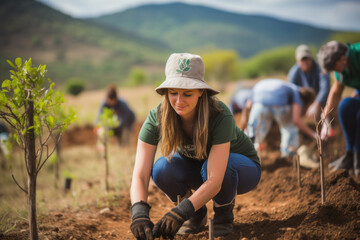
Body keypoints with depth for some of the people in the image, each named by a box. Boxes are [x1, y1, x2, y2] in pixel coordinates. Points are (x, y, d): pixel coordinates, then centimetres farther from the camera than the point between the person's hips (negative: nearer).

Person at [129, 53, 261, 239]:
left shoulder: (220, 116, -36)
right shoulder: (157, 118, -26)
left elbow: (215, 181, -42)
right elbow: (140, 175, -32)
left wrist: (181, 212, -55)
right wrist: (139, 212, -52)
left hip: (242, 168, -3)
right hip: (194, 166, 3)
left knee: (216, 165, -37)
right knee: (162, 170, -28)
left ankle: (224, 214, -6)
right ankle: (197, 215, 0)